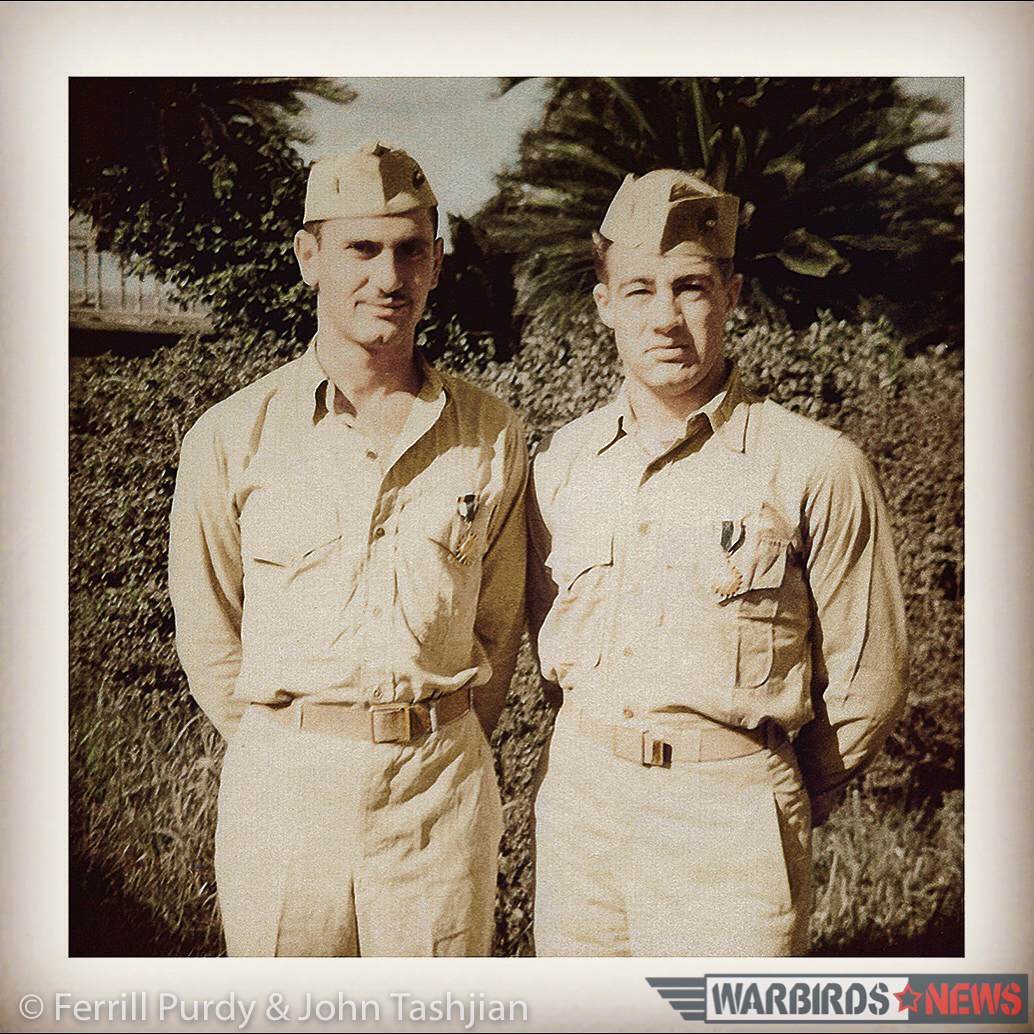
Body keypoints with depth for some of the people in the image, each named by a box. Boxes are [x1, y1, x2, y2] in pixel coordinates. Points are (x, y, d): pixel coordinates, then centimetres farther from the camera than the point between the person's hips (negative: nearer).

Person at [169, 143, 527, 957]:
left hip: (442, 791, 1)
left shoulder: (493, 434, 0)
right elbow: (207, 629, 5)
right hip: (281, 788, 0)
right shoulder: (231, 437, -3)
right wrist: (286, 745, 8)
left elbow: (500, 623, 8)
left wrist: (439, 746, 10)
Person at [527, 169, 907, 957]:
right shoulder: (560, 463, 3)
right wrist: (605, 753, 15)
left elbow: (866, 684, -3)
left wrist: (769, 806, 7)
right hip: (579, 796, 4)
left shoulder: (817, 468, -10)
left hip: (733, 811, -4)